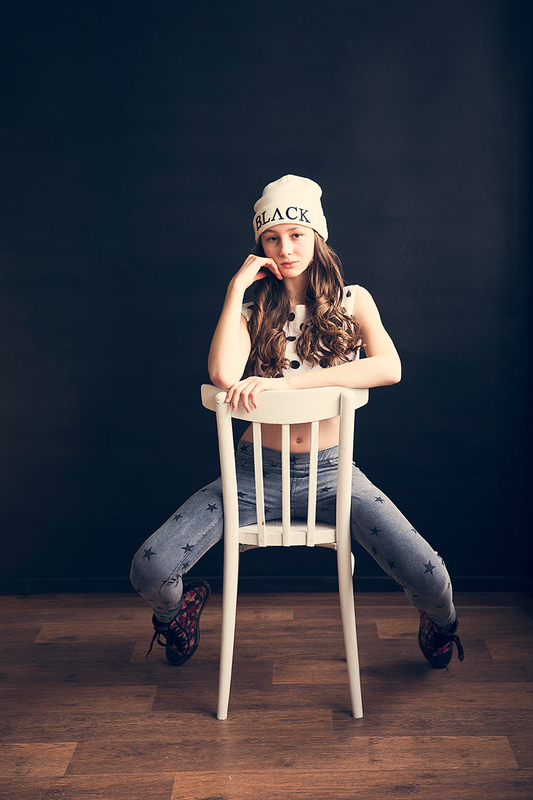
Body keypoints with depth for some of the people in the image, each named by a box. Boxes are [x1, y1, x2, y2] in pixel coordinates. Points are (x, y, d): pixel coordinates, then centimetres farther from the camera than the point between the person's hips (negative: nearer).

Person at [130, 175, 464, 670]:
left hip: (330, 471, -1)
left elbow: (388, 368, -18)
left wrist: (286, 382, -24)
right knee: (149, 573, -17)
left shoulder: (352, 301, 3)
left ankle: (439, 622, 24)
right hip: (256, 471, 1)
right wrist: (238, 286, -12)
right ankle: (180, 608, 25)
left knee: (430, 580, -18)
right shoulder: (254, 310, 5)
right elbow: (223, 376, -17)